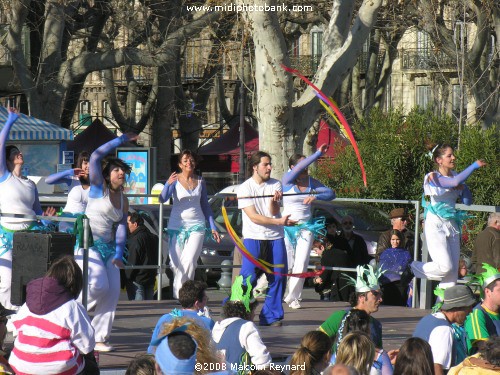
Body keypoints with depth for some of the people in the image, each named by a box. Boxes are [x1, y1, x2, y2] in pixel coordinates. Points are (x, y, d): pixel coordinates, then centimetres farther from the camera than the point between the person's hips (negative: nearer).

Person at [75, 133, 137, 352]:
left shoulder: (123, 200, 14)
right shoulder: (98, 187, -2)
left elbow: (121, 227, 9)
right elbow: (95, 157, -13)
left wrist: (119, 254, -5)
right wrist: (121, 140, -8)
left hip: (108, 247, 7)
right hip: (89, 243, -7)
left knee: (112, 292, -3)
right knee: (99, 285, -24)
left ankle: (99, 338, 3)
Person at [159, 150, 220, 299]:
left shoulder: (200, 181, 8)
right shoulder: (175, 180, -2)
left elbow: (205, 205, 17)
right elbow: (163, 199, -16)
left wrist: (213, 227, 14)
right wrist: (168, 184, -34)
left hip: (196, 225, 1)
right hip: (177, 225, -1)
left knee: (189, 262, -15)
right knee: (176, 264, 0)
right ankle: (178, 294, 14)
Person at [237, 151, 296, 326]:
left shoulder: (275, 185, 9)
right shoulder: (245, 188, -3)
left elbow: (274, 212, -2)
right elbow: (253, 216, -12)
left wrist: (274, 201, -24)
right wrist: (279, 221, -20)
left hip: (275, 238, 4)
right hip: (253, 238, -4)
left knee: (278, 276, 0)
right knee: (248, 277, -12)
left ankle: (272, 315, 11)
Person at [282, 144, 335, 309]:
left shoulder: (312, 182, 8)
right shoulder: (287, 180, -5)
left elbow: (330, 193, 2)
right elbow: (300, 167, -22)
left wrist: (315, 196, -17)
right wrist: (318, 154, -27)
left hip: (306, 227, 4)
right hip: (287, 226, -4)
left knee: (301, 265, -4)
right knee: (286, 264, -7)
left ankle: (293, 297, 4)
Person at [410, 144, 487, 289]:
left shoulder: (455, 176, 10)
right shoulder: (433, 177, -11)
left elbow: (467, 201, 12)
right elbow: (455, 182, -29)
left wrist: (463, 188, -6)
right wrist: (474, 165, -23)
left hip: (452, 225, 7)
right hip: (436, 225, -7)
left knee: (453, 270, 2)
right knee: (445, 267, -15)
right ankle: (411, 269, 9)